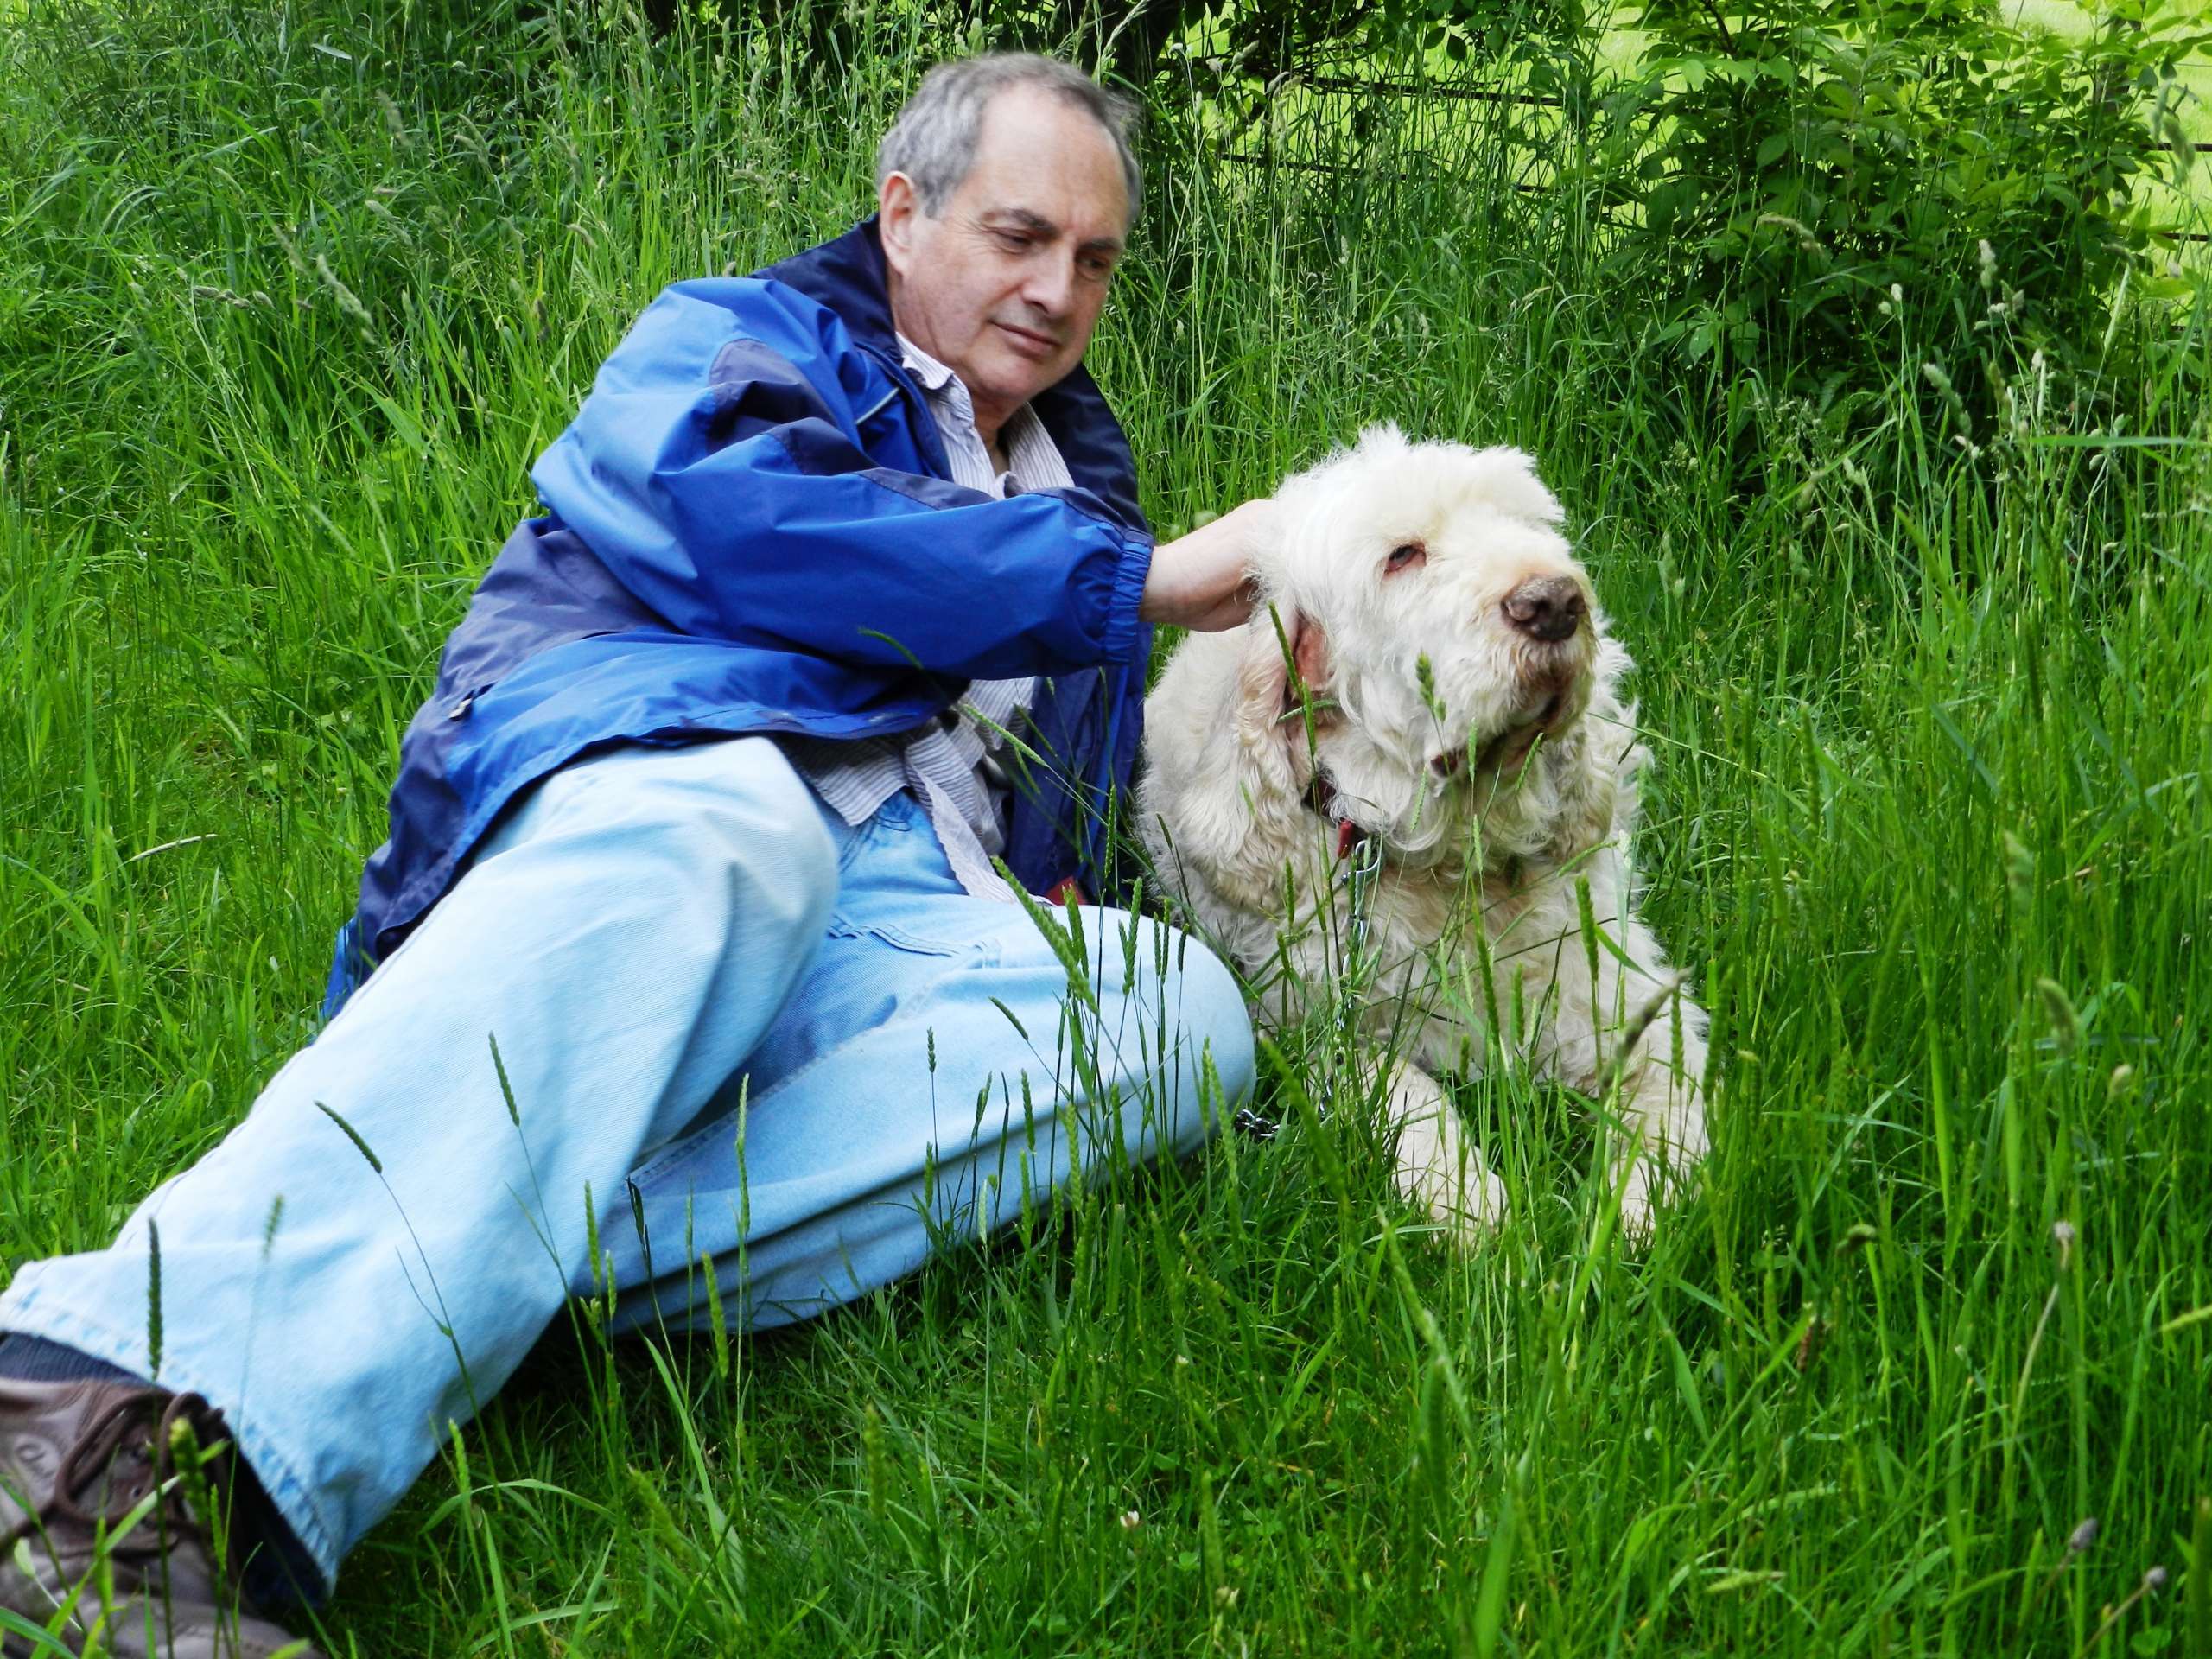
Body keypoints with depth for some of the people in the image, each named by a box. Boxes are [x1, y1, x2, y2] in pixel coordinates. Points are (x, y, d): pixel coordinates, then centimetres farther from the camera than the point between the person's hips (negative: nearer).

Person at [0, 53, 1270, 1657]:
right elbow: (745, 515, -6)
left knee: (1184, 1007, -27)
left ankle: (509, 1270, -42)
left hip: (888, 925, 5)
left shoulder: (1079, 471, 36)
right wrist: (1134, 578, -3)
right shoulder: (735, 338, 19)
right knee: (718, 823, -42)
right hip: (649, 766, -5)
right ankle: (135, 1408, -58)